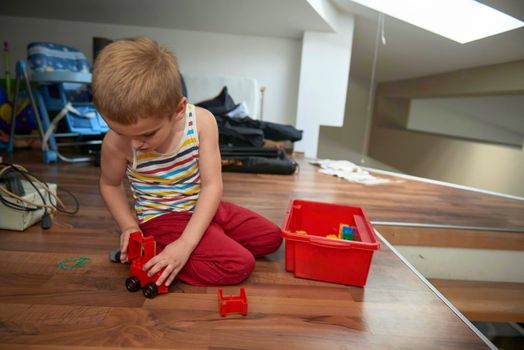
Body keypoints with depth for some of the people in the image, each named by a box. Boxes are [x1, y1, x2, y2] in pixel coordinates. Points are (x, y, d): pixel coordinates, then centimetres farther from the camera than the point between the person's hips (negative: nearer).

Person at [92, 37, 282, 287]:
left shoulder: (202, 121, -20)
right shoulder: (116, 143, -19)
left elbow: (212, 185, -20)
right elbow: (110, 184, 3)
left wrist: (186, 244, -26)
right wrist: (129, 227, -9)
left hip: (203, 208, 4)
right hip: (162, 218, -4)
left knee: (271, 238, 9)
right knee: (238, 265, -20)